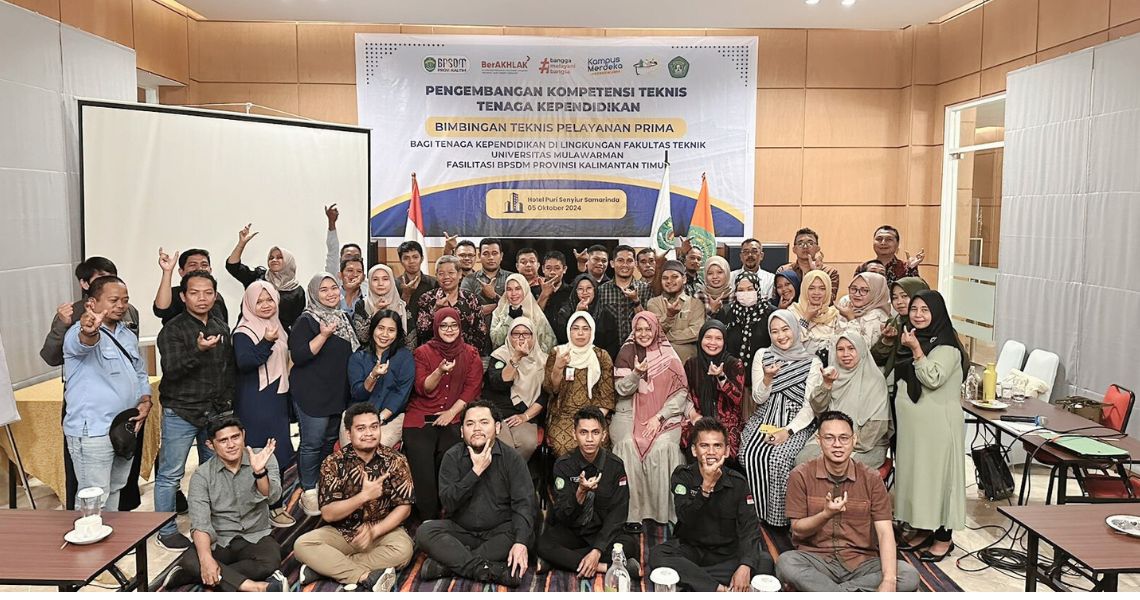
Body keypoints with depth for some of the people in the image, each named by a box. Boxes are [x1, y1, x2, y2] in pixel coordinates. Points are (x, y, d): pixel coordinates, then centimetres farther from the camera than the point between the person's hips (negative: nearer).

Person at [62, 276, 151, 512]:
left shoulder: (128, 335, 13)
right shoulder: (80, 333, -13)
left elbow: (140, 373, 22)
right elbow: (82, 342, -39)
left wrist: (145, 401, 3)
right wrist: (89, 332, -63)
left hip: (125, 429, 8)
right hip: (92, 432, -8)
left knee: (115, 491, 21)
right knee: (95, 500, -5)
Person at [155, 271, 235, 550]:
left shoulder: (222, 328, 10)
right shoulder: (173, 330, -8)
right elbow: (171, 370, -19)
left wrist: (227, 402, 12)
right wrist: (198, 351, -34)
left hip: (215, 412, 6)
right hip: (181, 412, -6)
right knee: (170, 474, 1)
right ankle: (167, 530, 14)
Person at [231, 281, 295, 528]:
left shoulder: (278, 327, 13)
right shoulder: (243, 332, -10)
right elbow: (244, 363, -24)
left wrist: (290, 397, 25)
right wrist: (266, 343, -35)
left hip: (278, 400, 8)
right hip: (255, 404, -8)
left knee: (279, 453, 11)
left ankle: (274, 504, 22)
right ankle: (270, 508, 3)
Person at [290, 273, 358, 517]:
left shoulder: (343, 318, 12)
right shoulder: (306, 320, -10)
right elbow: (298, 356, -20)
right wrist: (324, 335, -26)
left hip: (339, 393, 7)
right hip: (313, 394, -7)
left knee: (331, 440, 14)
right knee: (312, 443, -3)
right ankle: (309, 493, 9)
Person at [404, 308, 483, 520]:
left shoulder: (471, 354, 11)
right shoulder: (423, 352, 6)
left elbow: (473, 388, 4)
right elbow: (423, 388, -3)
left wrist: (452, 412, -6)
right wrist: (440, 371, -21)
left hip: (454, 418, 0)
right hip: (421, 418, 0)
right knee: (422, 469, -14)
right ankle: (428, 519, -1)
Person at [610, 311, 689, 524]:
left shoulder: (668, 353, 4)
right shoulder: (626, 352, 7)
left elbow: (681, 391, -1)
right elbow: (622, 389, 2)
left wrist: (659, 417, -11)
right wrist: (637, 373, -18)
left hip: (665, 412, 0)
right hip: (630, 411, 1)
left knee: (663, 446, -29)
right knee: (629, 445, -27)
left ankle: (664, 510, -15)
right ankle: (632, 511, -17)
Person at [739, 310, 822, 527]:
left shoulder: (812, 362, 2)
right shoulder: (762, 355, 9)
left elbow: (810, 406, -3)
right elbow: (758, 399, 7)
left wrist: (788, 430, -17)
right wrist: (768, 378, -14)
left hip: (796, 424, -2)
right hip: (764, 420, 2)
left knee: (779, 458, -31)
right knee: (749, 455, -26)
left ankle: (778, 516, -15)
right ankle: (756, 514, -10)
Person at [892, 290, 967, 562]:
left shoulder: (946, 346, -11)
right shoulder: (913, 338, 14)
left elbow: (933, 379, -23)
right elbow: (898, 377, 23)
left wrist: (916, 350, -23)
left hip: (937, 423, -8)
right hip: (911, 421, 8)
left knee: (937, 473, -1)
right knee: (914, 472, 12)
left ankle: (944, 537, 10)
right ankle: (923, 530, 23)